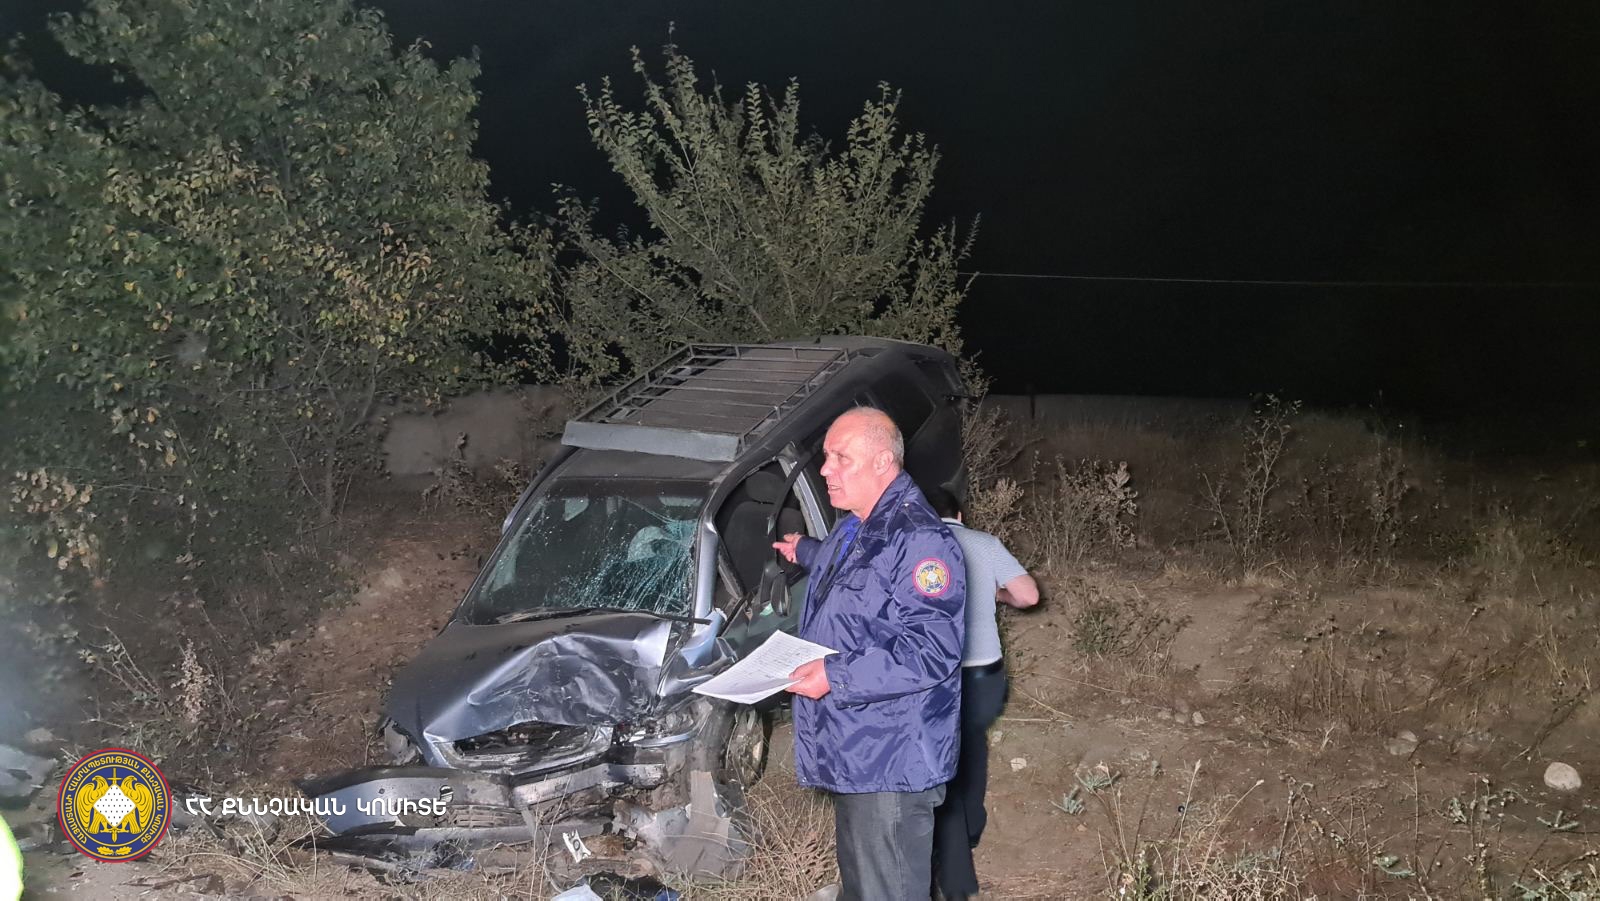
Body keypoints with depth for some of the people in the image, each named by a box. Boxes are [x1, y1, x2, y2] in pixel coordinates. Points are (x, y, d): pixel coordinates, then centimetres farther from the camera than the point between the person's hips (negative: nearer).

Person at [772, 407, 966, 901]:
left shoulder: (919, 540, -21)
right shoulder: (851, 531, 12)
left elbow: (933, 651, -27)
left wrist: (836, 676, -30)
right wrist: (805, 552, 50)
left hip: (891, 765, -10)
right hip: (850, 752, 10)